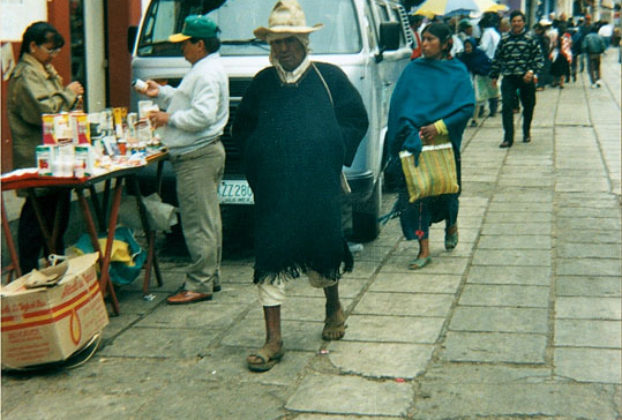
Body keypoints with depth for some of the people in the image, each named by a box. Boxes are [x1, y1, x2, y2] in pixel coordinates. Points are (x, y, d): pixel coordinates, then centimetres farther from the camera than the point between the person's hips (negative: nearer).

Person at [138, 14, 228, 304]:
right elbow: (186, 101, 28)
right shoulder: (202, 69, 19)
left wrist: (169, 118, -15)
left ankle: (199, 284, -3)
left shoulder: (208, 74, -16)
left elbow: (202, 115, -25)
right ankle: (211, 277, 24)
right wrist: (161, 93, 17)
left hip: (198, 157, -11)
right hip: (198, 154, 11)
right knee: (206, 220, 15)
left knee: (199, 222, -8)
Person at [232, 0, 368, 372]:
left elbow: (357, 120, 9)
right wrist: (258, 154, 4)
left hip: (319, 187, -1)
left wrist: (334, 152, -2)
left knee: (322, 250, 8)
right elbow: (242, 128, 20)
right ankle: (273, 340, 2)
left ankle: (334, 307, 39)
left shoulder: (329, 77, 4)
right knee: (271, 257, -3)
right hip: (273, 190, 2)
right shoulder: (263, 83, 11)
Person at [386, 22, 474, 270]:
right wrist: (410, 134, -14)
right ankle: (424, 250, 2)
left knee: (446, 188, 10)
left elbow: (467, 107, -6)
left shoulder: (457, 71, 1)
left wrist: (439, 126, -16)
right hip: (414, 143, 1)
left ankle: (451, 226, 42)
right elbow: (399, 105, 0)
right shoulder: (413, 70, 4)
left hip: (444, 143, -1)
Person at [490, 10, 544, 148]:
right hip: (508, 78, 1)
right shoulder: (504, 40, 7)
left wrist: (532, 71, -15)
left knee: (528, 106, 11)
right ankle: (508, 137, -10)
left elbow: (539, 59, 0)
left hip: (525, 78, -1)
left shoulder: (530, 40, 1)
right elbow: (497, 59, 14)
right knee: (506, 106, -11)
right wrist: (494, 75, 12)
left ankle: (526, 132, 33)